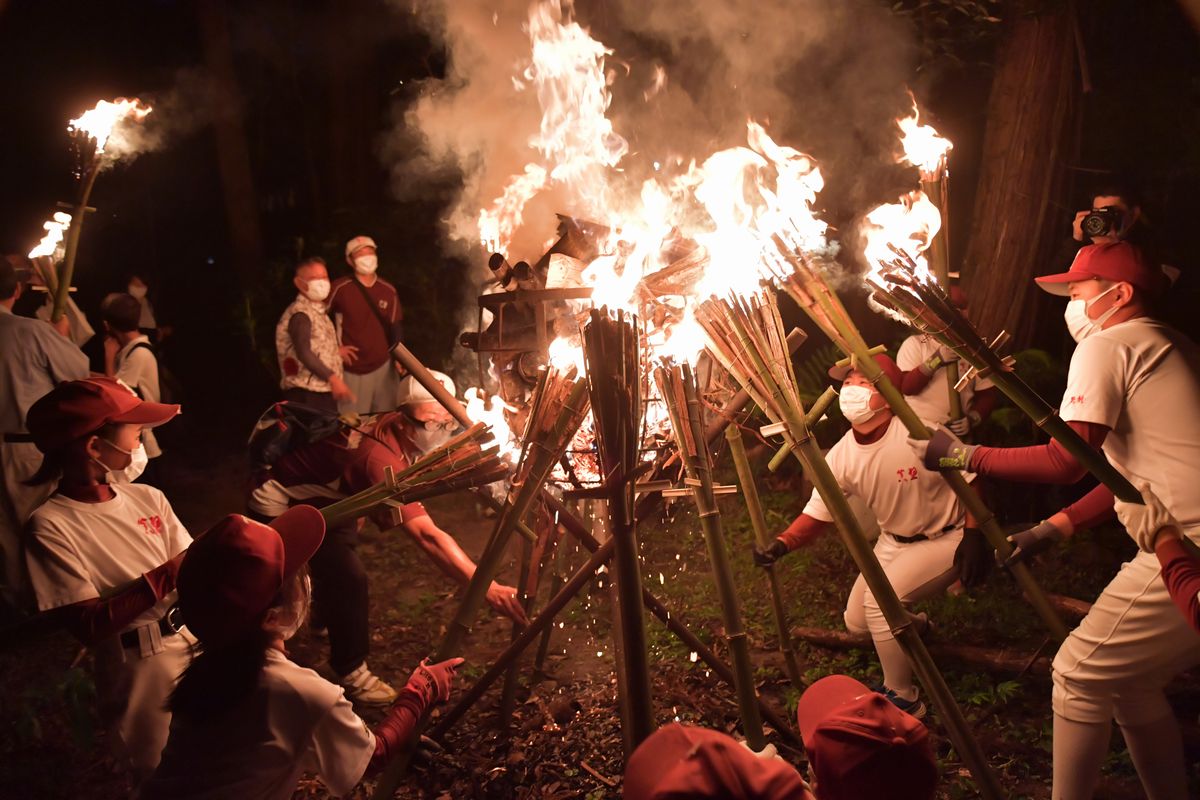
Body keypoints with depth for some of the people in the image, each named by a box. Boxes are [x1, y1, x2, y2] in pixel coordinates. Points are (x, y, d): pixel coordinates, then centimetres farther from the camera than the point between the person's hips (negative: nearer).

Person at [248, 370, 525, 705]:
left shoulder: (392, 426, -14)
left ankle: (325, 616, 59)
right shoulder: (382, 458, -41)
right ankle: (351, 672, 3)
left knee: (342, 545, 29)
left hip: (316, 491, 10)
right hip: (280, 502, -10)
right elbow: (426, 535, -51)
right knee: (349, 577, -17)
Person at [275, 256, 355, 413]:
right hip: (306, 393, -10)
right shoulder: (300, 314, -13)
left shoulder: (318, 311, 18)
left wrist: (335, 351, 22)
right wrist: (333, 378, -32)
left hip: (323, 390, 10)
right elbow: (303, 352, -27)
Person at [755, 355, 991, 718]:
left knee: (880, 599, -24)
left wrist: (974, 534, -21)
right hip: (894, 542, 6)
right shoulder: (841, 456, -12)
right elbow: (818, 512, -9)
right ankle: (916, 628, 40)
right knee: (857, 620, 6)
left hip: (947, 539, -6)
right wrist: (782, 543, -26)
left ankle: (902, 699, -4)